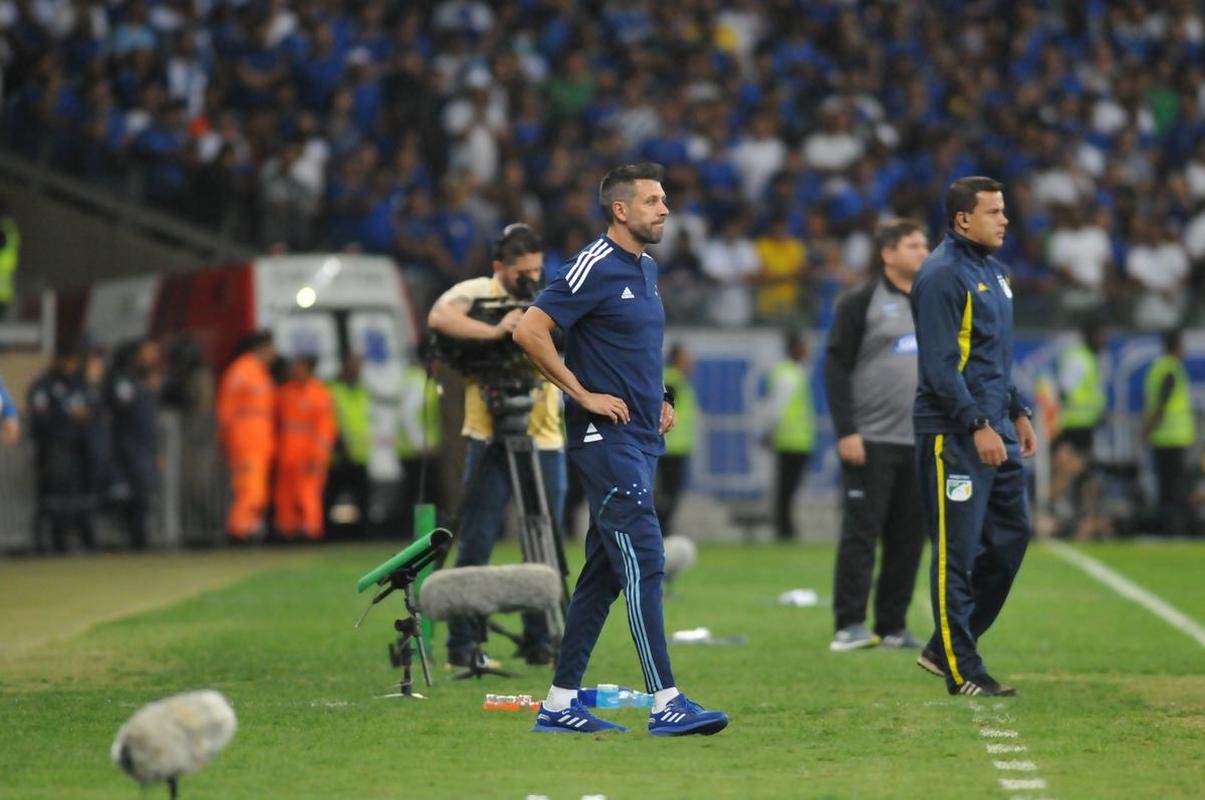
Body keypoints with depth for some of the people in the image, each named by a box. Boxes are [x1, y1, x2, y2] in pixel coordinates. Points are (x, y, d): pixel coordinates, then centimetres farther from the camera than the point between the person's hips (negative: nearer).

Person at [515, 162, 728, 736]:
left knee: (605, 571, 10)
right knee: (644, 562, -13)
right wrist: (583, 395, -18)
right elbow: (529, 331, -19)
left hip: (641, 439, 9)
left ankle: (560, 704, 15)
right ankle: (665, 703, -14)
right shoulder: (595, 267, -12)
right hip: (605, 438, -9)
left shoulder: (646, 269, 16)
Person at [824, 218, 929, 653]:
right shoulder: (860, 303, -3)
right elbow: (836, 368, -7)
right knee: (860, 533, -7)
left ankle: (893, 626, 10)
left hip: (922, 443, 6)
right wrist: (846, 432, -14)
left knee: (908, 538, 4)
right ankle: (850, 626, -5)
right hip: (871, 440, -6)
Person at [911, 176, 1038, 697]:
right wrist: (978, 426, -23)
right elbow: (941, 365, -20)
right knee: (957, 552, -5)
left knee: (1010, 536, 10)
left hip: (993, 429, 10)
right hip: (953, 436, -10)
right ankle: (962, 671, 0)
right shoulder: (943, 276, -13)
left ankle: (947, 648, 19)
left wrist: (1017, 413, 21)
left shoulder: (991, 270, 17)